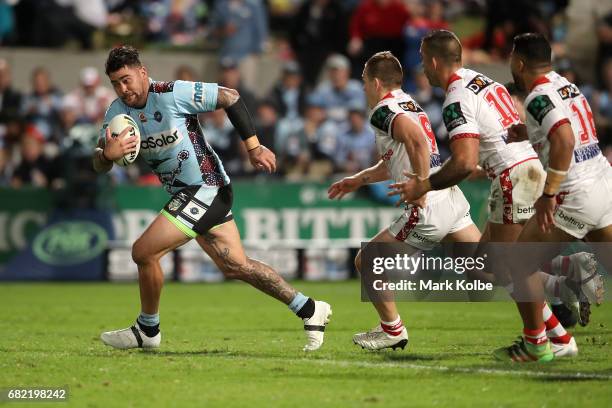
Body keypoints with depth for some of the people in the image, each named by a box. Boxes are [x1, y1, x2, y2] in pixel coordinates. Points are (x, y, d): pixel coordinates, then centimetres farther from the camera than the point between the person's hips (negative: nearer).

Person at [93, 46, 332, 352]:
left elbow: (229, 96, -13)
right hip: (186, 195, 8)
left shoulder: (171, 94, -18)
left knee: (143, 251, -12)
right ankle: (310, 310, 21)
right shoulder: (117, 111, 2)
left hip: (205, 187, -8)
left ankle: (147, 330, 8)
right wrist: (107, 154, -30)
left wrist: (253, 147, -11)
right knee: (236, 266, 10)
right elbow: (99, 165, -5)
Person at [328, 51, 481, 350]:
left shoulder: (383, 110, -8)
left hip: (427, 210, -9)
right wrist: (358, 180, 38)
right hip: (453, 200, 9)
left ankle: (392, 330, 16)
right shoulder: (409, 104, 21)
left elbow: (417, 139, -28)